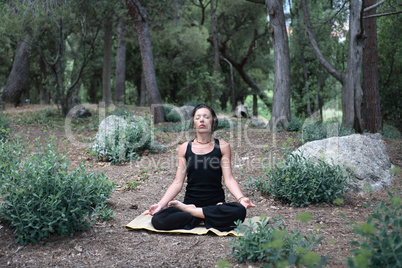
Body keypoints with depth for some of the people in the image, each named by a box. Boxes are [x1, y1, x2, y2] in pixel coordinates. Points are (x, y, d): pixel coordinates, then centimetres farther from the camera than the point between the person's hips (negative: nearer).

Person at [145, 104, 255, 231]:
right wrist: (160, 204, -10)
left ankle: (190, 211, -14)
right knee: (158, 219, -27)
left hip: (216, 203, 0)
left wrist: (241, 198, -22)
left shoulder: (222, 146, 5)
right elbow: (178, 183, 3)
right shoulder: (185, 148, 7)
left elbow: (229, 179, -3)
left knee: (239, 211, -34)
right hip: (190, 201, 0)